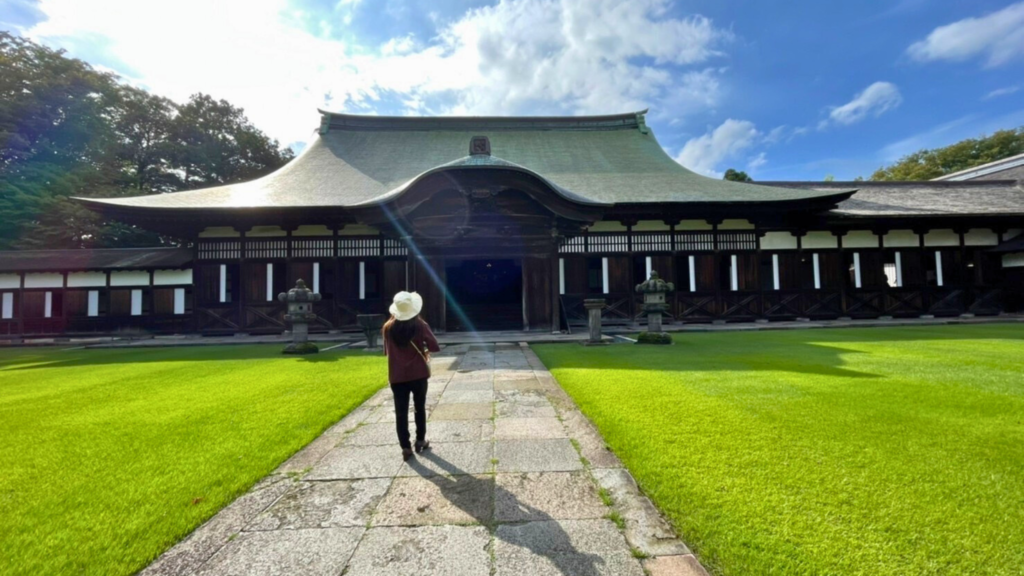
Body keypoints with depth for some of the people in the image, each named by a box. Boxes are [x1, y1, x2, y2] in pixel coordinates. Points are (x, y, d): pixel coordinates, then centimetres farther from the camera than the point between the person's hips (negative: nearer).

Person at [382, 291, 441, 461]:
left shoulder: (388, 327, -3)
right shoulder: (419, 325, -11)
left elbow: (386, 351, 8)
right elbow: (435, 347, -13)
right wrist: (426, 351, 8)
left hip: (397, 376, 1)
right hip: (418, 374, -1)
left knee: (401, 412, 7)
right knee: (420, 408, 16)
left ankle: (405, 447, 8)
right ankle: (420, 441, 26)